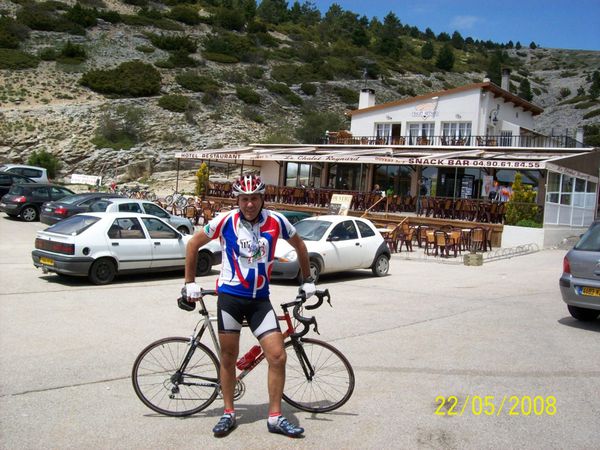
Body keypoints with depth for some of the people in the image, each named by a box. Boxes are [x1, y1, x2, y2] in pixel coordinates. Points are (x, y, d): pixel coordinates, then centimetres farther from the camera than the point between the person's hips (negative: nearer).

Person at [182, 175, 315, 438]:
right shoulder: (225, 221, -8)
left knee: (278, 356, -5)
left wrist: (307, 280, 17)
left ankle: (275, 418, 10)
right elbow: (193, 244, 4)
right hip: (230, 296, -1)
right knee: (228, 357, 8)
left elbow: (298, 244, 14)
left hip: (260, 299, 2)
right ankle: (228, 414, 26)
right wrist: (190, 282, 4)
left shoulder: (276, 221, -4)